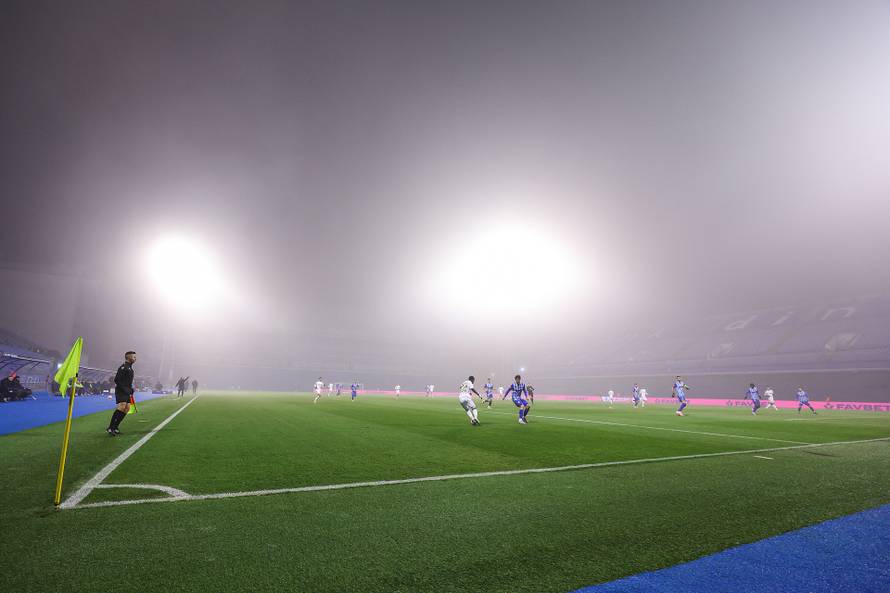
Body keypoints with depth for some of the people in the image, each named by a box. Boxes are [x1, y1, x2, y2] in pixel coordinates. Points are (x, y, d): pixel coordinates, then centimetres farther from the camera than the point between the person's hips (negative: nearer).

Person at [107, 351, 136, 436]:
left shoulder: (130, 368, 19)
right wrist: (125, 389, -19)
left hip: (126, 392, 10)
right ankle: (110, 428, -19)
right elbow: (116, 380, -17)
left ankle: (115, 427, 10)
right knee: (122, 406, -21)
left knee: (127, 409, 4)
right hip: (120, 391, -10)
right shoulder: (123, 367, -11)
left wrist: (131, 390, 14)